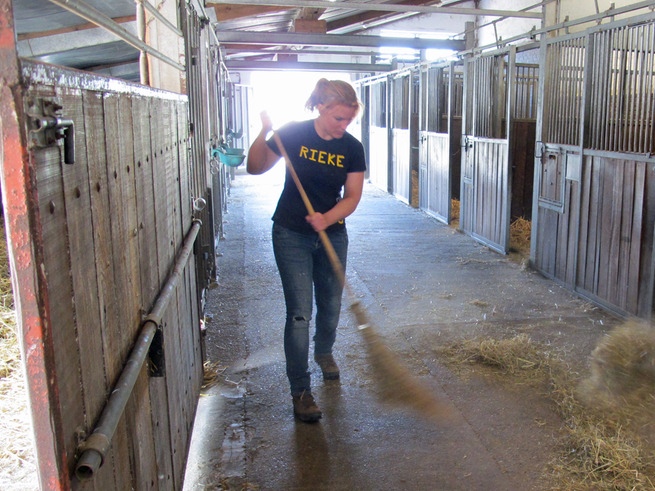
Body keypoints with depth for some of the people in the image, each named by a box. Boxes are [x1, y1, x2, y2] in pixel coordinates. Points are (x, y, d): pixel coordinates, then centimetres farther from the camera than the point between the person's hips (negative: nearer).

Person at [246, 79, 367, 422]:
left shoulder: (352, 148, -5)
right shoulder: (293, 134, -11)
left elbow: (352, 196, -5)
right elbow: (255, 168, -5)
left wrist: (327, 218, -23)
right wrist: (264, 134, -22)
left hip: (332, 235, 3)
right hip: (292, 235, -3)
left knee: (331, 306, 16)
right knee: (299, 312, -6)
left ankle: (323, 353, 48)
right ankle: (300, 390, 5)